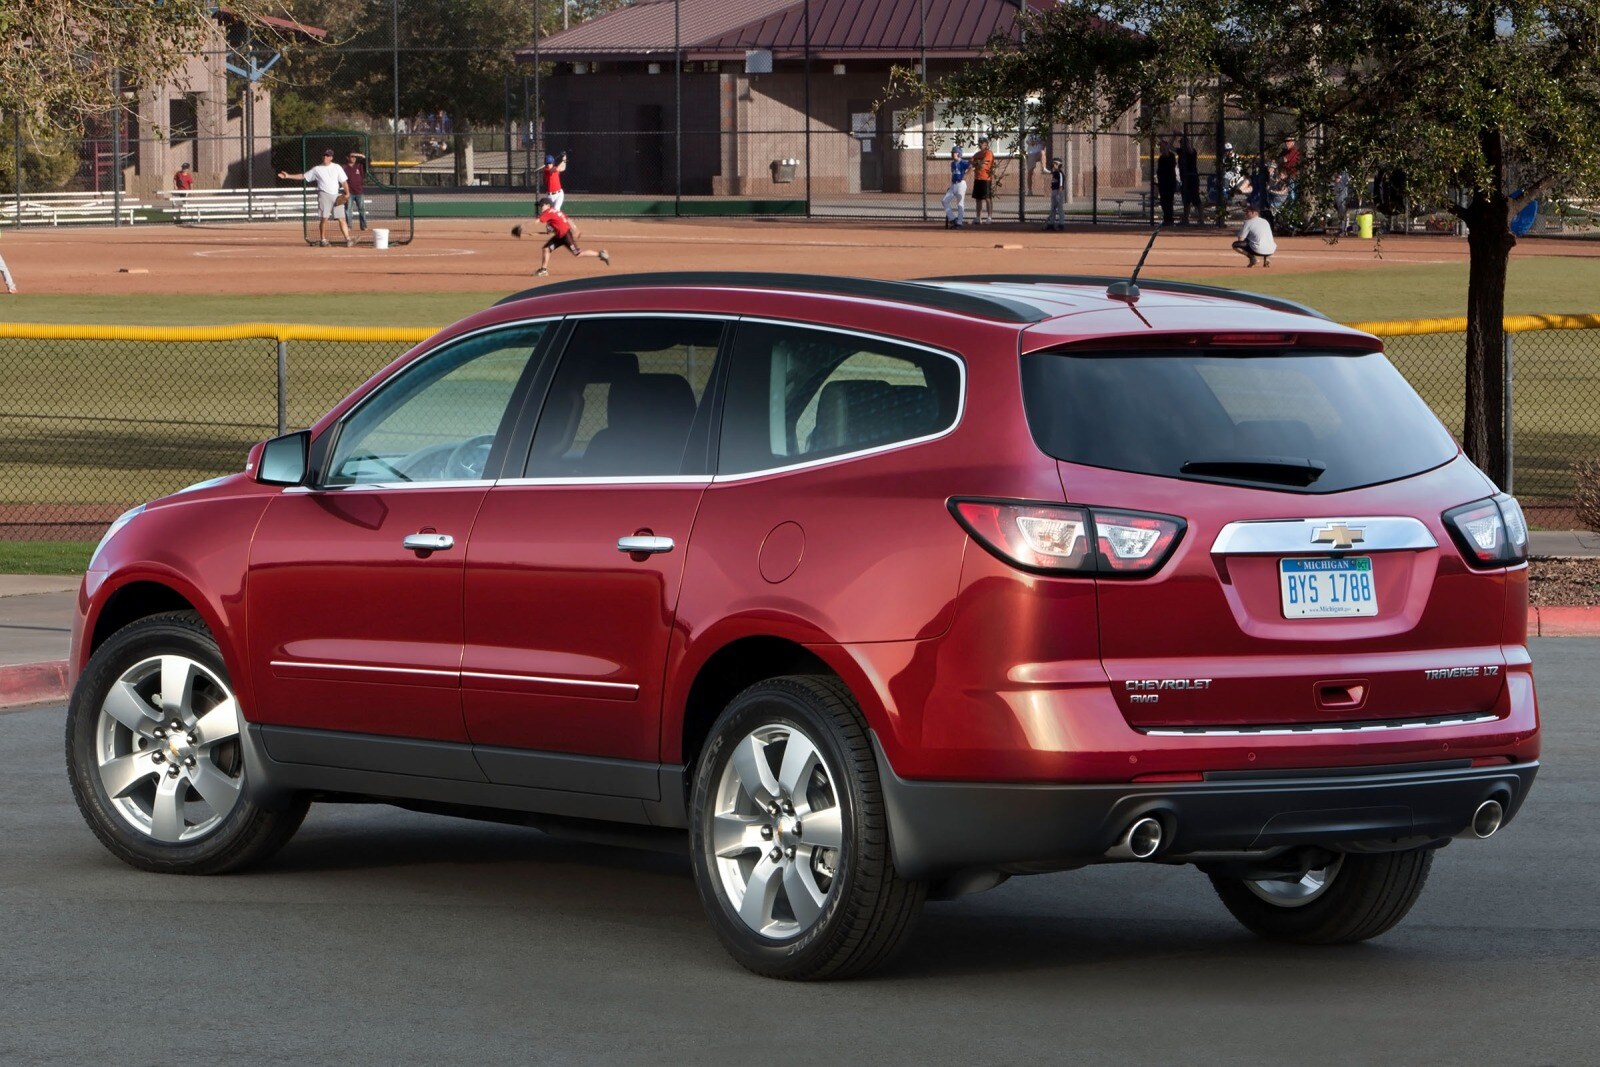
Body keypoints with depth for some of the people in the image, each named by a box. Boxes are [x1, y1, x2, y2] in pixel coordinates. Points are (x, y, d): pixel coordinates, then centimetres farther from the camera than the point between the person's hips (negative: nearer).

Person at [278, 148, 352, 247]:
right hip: (324, 195, -1)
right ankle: (323, 240, 1)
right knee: (324, 218, -7)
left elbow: (344, 181, 8)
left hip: (337, 196, 1)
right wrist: (288, 176, 4)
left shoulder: (337, 168, 9)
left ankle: (348, 239, -9)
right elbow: (303, 177, 11)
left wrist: (347, 193, -7)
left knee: (341, 218, -5)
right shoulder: (317, 169, 8)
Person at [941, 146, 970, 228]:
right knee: (945, 201, 0)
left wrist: (965, 175, -20)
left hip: (961, 184, -9)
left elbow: (971, 166, -25)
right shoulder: (952, 164, 15)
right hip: (953, 185, 9)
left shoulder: (962, 162, -10)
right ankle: (952, 219, 3)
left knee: (960, 204, -3)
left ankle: (959, 223, 2)